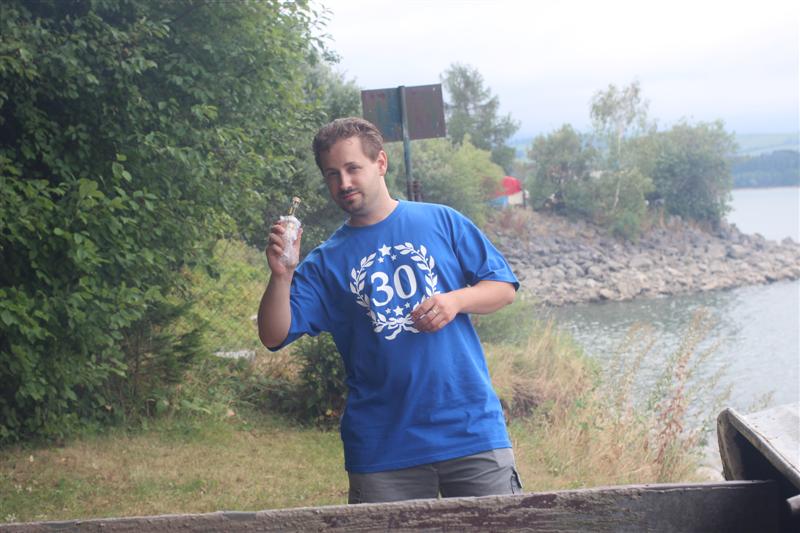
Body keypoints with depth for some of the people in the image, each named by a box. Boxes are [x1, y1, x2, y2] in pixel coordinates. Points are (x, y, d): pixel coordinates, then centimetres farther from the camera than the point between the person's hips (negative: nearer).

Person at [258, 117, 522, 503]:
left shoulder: (441, 222, 6)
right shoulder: (327, 262, 6)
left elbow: (504, 286, 9)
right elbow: (274, 336, -2)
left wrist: (457, 300, -11)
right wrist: (280, 277, -19)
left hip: (472, 430, 0)